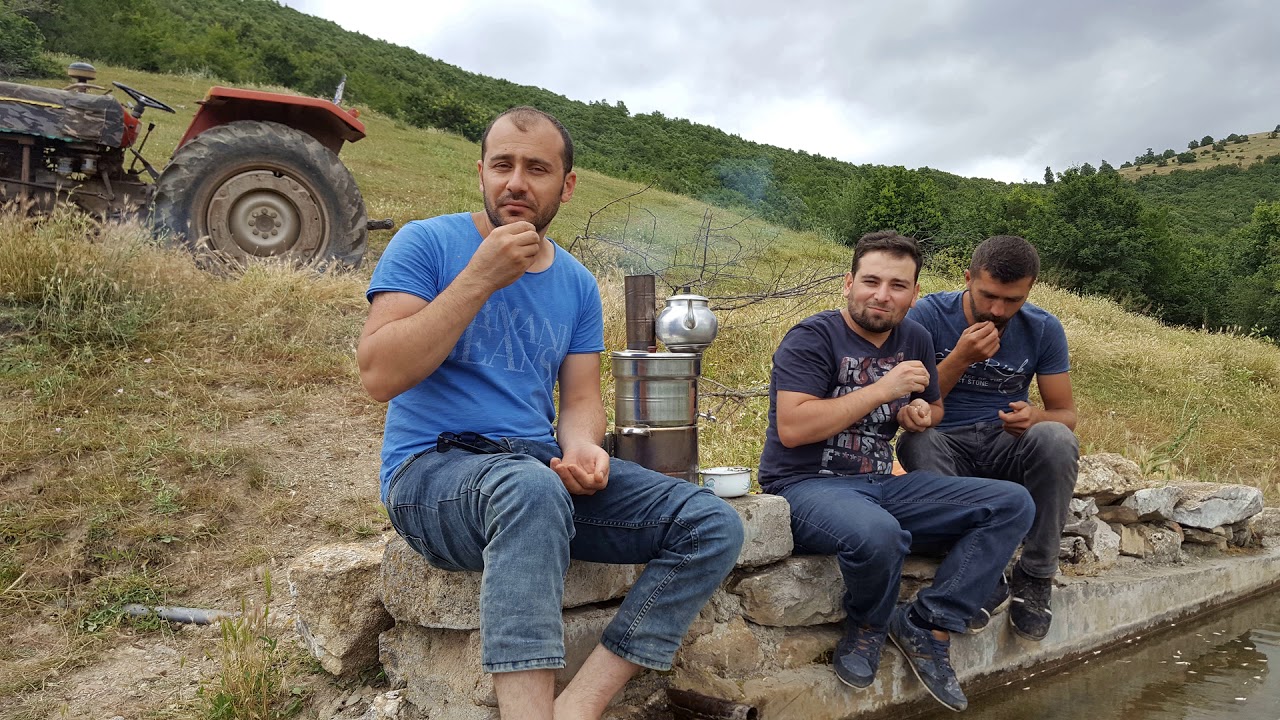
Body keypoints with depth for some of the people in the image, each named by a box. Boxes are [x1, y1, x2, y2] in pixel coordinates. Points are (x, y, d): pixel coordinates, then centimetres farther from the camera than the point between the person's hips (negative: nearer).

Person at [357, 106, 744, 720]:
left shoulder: (577, 284, 11)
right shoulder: (426, 243, -3)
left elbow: (581, 399, 10)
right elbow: (379, 376, -14)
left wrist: (582, 447, -14)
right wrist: (481, 278, -18)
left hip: (543, 469, 6)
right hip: (432, 470, -5)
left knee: (713, 525, -12)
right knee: (533, 488, -41)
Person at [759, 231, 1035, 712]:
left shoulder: (914, 339, 11)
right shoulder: (812, 338, -10)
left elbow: (934, 407, 28)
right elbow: (791, 428, -22)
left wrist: (921, 415, 1)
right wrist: (883, 389, -20)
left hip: (883, 486, 7)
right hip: (808, 487, -7)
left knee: (1012, 504, -5)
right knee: (876, 534, -40)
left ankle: (929, 626, -9)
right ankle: (867, 627, -6)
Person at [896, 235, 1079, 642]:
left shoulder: (1043, 330, 0)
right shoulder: (929, 315, -9)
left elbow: (1066, 413, 2)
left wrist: (1036, 417, -23)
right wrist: (961, 357, -26)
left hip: (1005, 448, 2)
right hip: (947, 447, -2)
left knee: (1055, 439, -31)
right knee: (916, 441, -37)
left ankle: (1035, 578, -16)